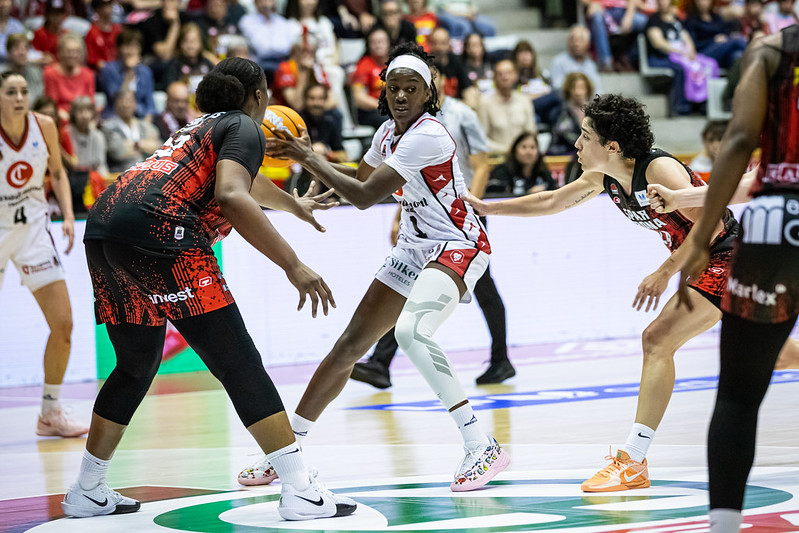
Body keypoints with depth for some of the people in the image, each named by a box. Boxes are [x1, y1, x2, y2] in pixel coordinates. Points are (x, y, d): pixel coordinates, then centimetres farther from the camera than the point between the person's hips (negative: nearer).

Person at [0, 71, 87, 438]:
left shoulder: (44, 126, -5)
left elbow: (57, 173, 11)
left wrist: (68, 216, 0)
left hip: (33, 227, 4)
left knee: (62, 324, -3)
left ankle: (50, 414, 11)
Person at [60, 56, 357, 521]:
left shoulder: (203, 127, 35)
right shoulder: (245, 127, 8)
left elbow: (242, 177, 58)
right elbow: (231, 196, -13)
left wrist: (294, 204, 77)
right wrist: (294, 265, -14)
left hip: (103, 226, 9)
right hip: (156, 228, -9)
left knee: (138, 365, 24)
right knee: (238, 363, -6)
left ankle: (88, 491, 30)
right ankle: (300, 491, -9)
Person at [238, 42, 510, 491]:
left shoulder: (427, 135, -23)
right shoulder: (389, 131, 4)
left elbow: (365, 197, -23)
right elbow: (362, 178, 23)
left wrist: (309, 158, -13)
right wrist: (309, 157, 8)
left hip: (457, 247, -9)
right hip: (414, 249, 9)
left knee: (411, 331, -34)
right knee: (351, 344, 7)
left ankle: (482, 448, -28)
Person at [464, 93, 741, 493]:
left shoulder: (658, 170, -25)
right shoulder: (602, 178, 1)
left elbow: (711, 223, -28)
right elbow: (552, 202, 15)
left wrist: (665, 272, -28)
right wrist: (486, 208, 12)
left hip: (726, 257, -10)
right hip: (703, 262, 10)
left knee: (658, 340, -18)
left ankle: (632, 463, -21)